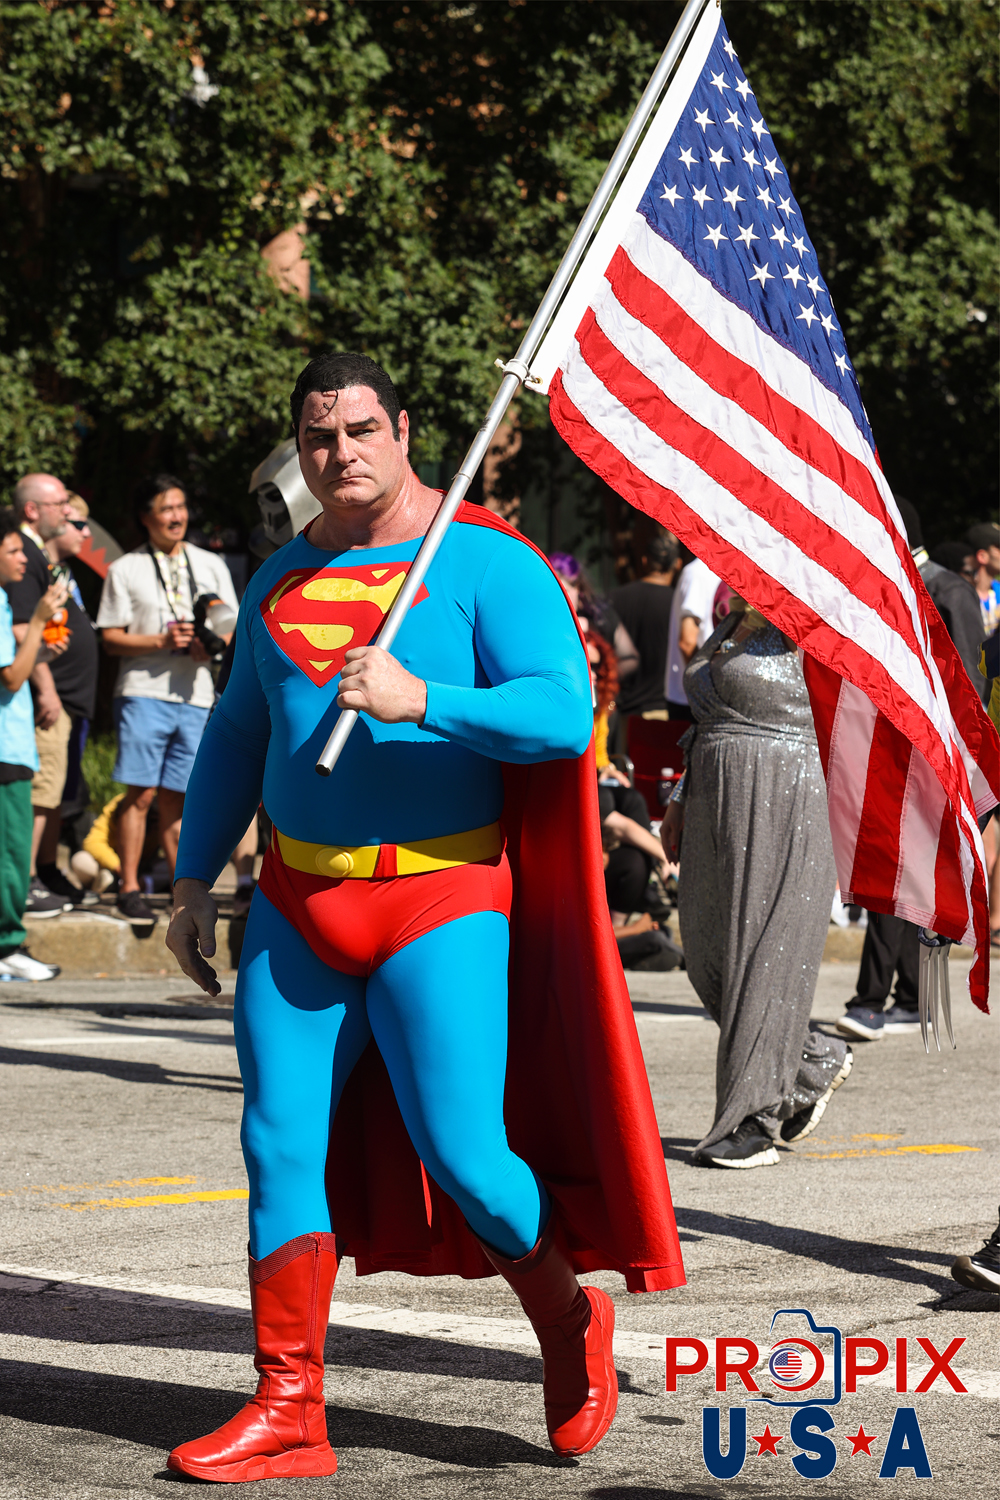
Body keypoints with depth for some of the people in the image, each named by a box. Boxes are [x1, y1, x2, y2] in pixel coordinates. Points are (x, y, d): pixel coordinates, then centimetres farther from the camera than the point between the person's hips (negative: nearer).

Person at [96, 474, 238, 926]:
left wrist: (213, 644, -5)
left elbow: (233, 627, 17)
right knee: (141, 794, -9)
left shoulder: (211, 566, 15)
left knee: (177, 797, 5)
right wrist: (162, 641, -12)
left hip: (195, 696, 3)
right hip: (144, 690, -3)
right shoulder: (125, 570, 5)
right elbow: (111, 639, 1)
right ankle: (129, 889, -5)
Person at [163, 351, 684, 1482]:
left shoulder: (489, 565, -6)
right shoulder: (281, 581, 12)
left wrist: (420, 701, -28)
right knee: (282, 1149, 1)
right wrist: (193, 881, 18)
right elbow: (236, 736, 22)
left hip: (441, 900, -5)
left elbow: (563, 715, -17)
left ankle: (567, 1317, 20)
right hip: (298, 901, 5)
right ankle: (287, 1416, 8)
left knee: (463, 1156, -10)